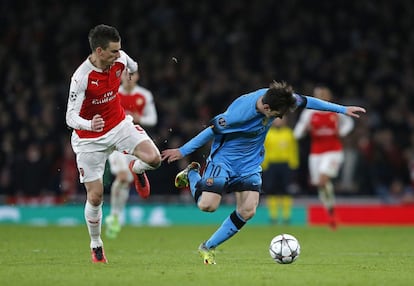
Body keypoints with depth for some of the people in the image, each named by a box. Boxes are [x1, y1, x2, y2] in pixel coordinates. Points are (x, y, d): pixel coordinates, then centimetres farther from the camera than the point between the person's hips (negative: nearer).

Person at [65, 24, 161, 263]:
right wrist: (89, 125, -49)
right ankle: (96, 245, 23)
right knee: (95, 196, -2)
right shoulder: (81, 78, -29)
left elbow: (133, 67, 14)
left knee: (153, 158, -22)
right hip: (90, 138, -4)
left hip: (119, 124, 4)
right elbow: (70, 117, -29)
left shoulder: (120, 59, -13)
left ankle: (137, 168, 17)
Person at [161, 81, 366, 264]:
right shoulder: (240, 113, -34)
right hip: (224, 157, -6)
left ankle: (208, 248, 8)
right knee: (207, 205, -18)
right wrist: (182, 151, -11)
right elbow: (212, 130, -21)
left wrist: (343, 110, 7)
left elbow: (306, 101, 1)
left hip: (250, 163, 6)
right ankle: (191, 174, 16)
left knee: (247, 211, -8)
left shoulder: (277, 97, -17)